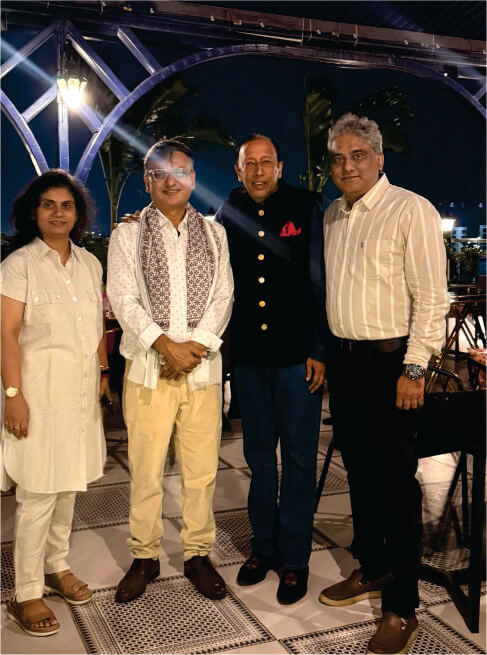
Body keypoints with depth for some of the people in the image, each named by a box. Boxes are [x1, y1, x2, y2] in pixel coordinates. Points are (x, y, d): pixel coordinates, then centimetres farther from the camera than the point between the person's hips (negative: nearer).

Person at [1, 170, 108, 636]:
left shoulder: (90, 263, 11)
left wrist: (103, 372, 11)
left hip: (81, 388, 6)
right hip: (40, 387, -5)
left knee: (68, 483, 14)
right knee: (38, 493, -3)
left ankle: (56, 567, 31)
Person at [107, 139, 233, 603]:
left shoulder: (214, 234, 13)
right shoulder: (128, 234, 7)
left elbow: (223, 296, 7)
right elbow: (123, 298, -2)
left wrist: (197, 345, -8)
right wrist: (165, 345, -13)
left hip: (203, 367, 2)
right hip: (148, 368, -1)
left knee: (201, 470, 6)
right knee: (145, 471, 3)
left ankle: (198, 554, 22)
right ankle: (144, 558, 19)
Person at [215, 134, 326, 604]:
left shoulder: (305, 208, -1)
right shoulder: (229, 215, 7)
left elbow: (321, 280, -3)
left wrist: (320, 350, -8)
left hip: (298, 355, -3)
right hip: (249, 355, 3)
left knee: (298, 458, 4)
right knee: (259, 455, 13)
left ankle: (294, 558, 19)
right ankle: (263, 546, 29)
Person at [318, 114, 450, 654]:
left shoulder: (411, 211, -10)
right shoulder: (332, 216, 12)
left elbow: (431, 297, -14)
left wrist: (414, 369, -17)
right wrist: (323, 354, 13)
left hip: (389, 361, -7)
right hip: (341, 358, 7)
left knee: (396, 481, -1)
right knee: (358, 469, 17)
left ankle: (402, 608, 12)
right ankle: (371, 570, 35)